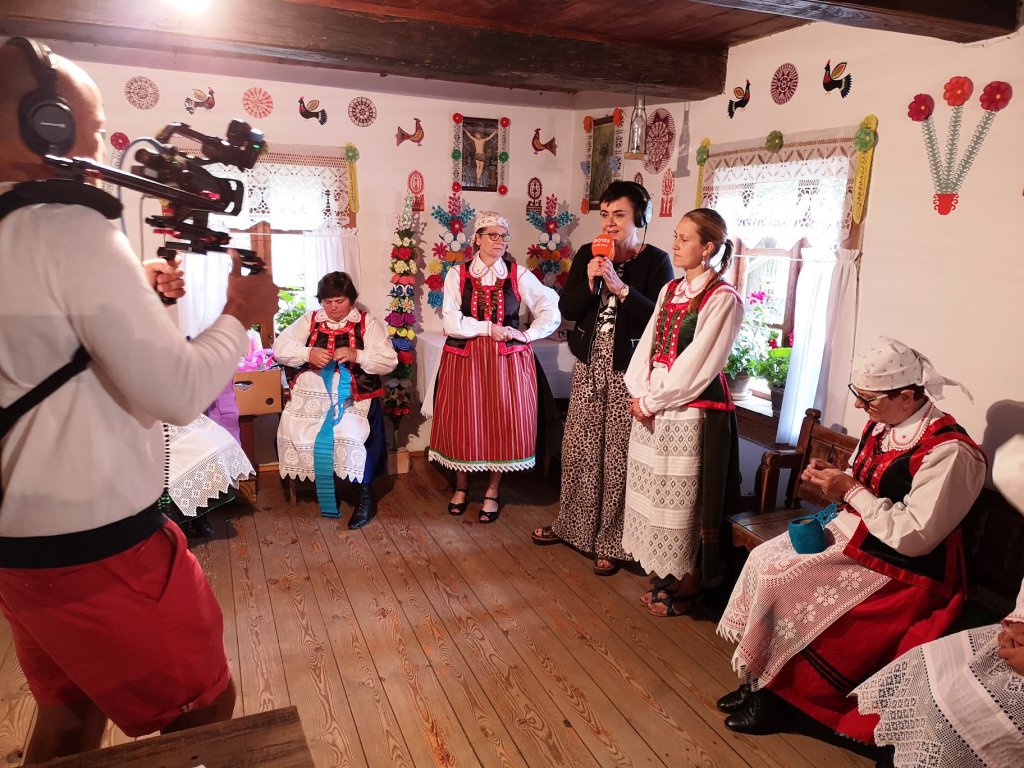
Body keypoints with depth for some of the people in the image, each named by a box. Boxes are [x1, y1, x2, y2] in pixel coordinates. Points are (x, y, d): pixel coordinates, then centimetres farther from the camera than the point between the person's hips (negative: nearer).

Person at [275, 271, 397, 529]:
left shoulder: (367, 323, 4)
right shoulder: (309, 320, 12)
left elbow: (389, 360, -4)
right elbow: (280, 348, 3)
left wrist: (356, 355, -19)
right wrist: (308, 354, -15)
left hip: (352, 395, -3)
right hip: (311, 394, 4)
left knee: (352, 433, -27)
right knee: (292, 429, -19)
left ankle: (365, 495, -9)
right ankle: (312, 480, 5)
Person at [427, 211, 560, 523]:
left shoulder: (519, 275, 1)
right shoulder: (457, 274, 0)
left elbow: (552, 312, -1)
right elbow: (451, 323, -9)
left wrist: (527, 334, -8)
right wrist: (489, 327, -12)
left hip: (507, 359, 0)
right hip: (464, 358, 0)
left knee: (503, 422, 1)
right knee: (463, 421, 5)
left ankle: (493, 491, 19)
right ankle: (461, 486, 27)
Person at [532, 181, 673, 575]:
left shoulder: (656, 261, -6)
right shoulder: (587, 254, 7)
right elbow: (567, 309, 3)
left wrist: (619, 286, -21)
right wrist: (589, 282, -13)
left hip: (628, 370, -4)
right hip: (588, 365, 4)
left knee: (619, 455, 3)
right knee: (578, 448, 12)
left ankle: (611, 543, 17)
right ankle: (572, 523, 32)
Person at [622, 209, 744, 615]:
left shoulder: (723, 299, -11)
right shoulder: (670, 290, 11)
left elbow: (696, 366, -15)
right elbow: (647, 345, 9)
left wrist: (652, 401, -12)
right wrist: (639, 394, -4)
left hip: (692, 411, -7)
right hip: (651, 407, 7)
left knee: (685, 500, 3)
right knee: (655, 493, 14)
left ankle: (687, 587, 20)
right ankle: (665, 576, 30)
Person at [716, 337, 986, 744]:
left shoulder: (949, 452, -23)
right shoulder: (881, 424, 1)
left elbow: (913, 538, -24)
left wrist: (851, 490, -23)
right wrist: (831, 476, -5)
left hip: (900, 567, -8)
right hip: (851, 531, 8)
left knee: (783, 580, -19)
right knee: (763, 559, -9)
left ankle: (779, 695, 6)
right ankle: (760, 679, 4)